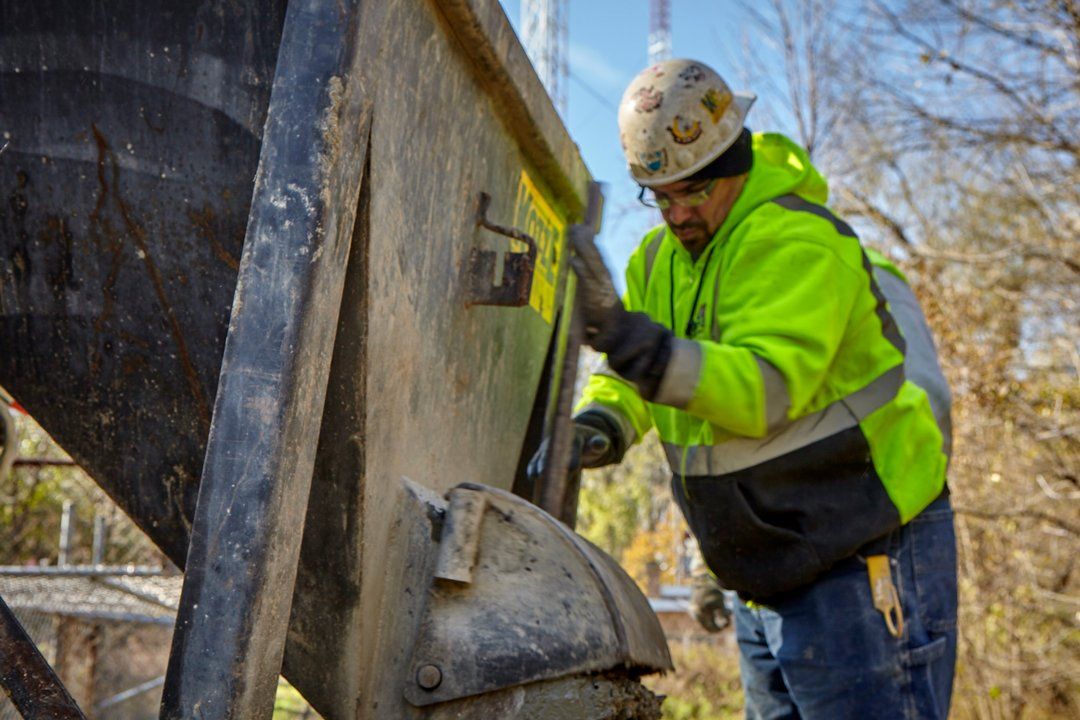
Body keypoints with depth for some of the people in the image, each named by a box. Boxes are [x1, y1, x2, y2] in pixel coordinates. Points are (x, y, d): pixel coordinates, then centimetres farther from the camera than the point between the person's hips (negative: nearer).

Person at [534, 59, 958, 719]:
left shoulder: (798, 243, -19)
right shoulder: (659, 258, 8)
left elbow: (767, 390, -32)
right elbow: (632, 375, 12)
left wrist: (629, 337, -42)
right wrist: (602, 420, -12)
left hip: (863, 564, -8)